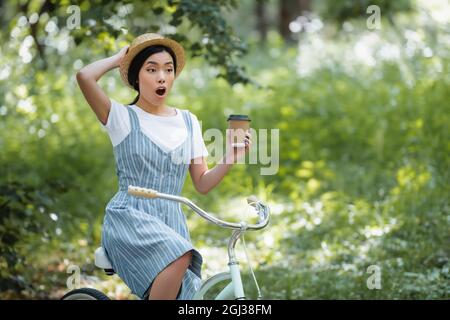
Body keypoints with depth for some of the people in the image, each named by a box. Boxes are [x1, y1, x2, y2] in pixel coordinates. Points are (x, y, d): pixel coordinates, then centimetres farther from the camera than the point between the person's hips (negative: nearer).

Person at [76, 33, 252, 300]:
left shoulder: (188, 121, 14)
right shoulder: (123, 117, 1)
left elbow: (202, 184, 12)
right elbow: (85, 77, -17)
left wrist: (229, 160, -6)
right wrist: (119, 58, 1)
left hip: (171, 222, 5)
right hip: (130, 218, -5)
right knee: (179, 255, -34)